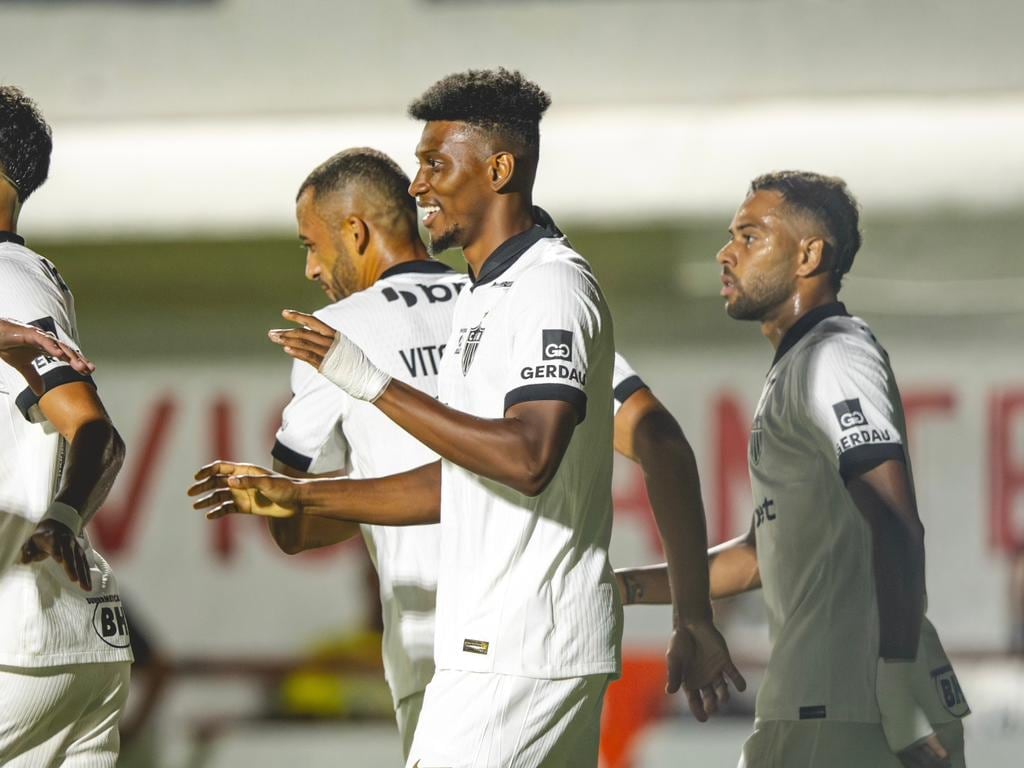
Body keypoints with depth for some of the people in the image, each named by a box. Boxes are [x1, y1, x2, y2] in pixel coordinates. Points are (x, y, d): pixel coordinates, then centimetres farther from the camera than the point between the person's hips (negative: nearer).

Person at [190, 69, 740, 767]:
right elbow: (459, 481, 24)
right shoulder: (489, 297, 20)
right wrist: (299, 498, 19)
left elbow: (526, 460, -25)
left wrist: (374, 384, -22)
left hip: (521, 653, -10)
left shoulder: (552, 287, -12)